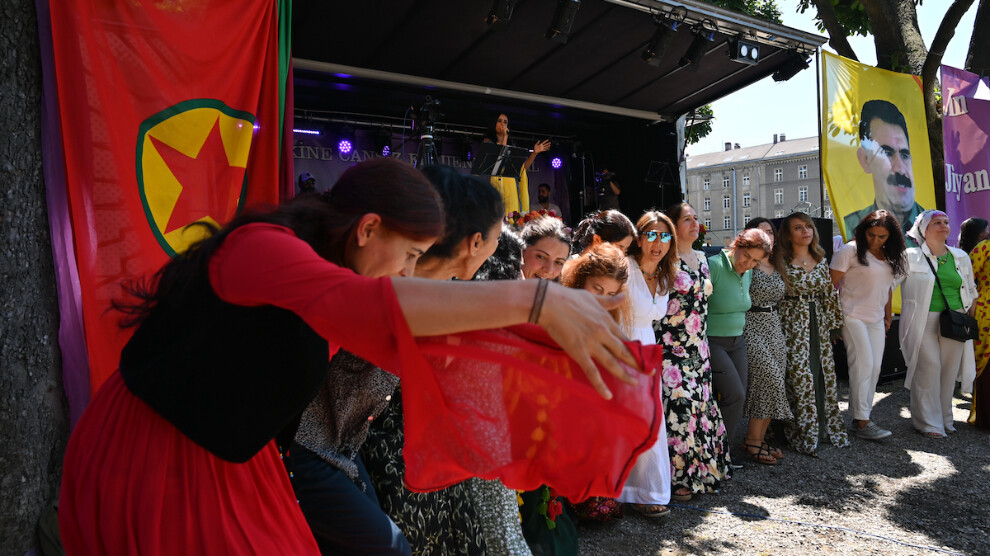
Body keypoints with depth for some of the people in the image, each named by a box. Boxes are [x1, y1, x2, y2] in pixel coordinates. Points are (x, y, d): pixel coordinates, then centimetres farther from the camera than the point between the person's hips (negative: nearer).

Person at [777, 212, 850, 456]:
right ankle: (803, 434, 8)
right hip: (793, 324, -6)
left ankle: (825, 427, 24)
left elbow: (829, 293, 13)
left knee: (823, 372, 8)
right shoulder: (782, 262, -8)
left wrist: (831, 322, 10)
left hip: (817, 323, 6)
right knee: (799, 374, -5)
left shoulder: (820, 260, 10)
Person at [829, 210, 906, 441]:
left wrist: (888, 316, 17)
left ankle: (861, 417, 13)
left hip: (876, 319, 7)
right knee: (863, 365, -11)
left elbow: (887, 287, 22)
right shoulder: (850, 251, -9)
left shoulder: (890, 256, 12)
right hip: (853, 316, -7)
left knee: (875, 368, 5)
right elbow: (831, 285, -11)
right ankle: (861, 422, -5)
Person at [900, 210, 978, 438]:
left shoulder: (961, 257, 12)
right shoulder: (910, 257, -3)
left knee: (949, 370, 6)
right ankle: (928, 422, 5)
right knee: (928, 368, -6)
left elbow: (971, 291, 19)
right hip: (923, 321, -4)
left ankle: (945, 418, 21)